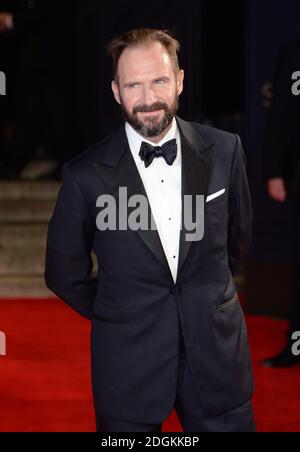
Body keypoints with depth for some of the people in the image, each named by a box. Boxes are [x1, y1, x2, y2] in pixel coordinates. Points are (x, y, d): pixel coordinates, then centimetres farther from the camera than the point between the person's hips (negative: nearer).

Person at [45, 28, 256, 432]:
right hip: (129, 363, -1)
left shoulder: (224, 150, -4)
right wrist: (117, 317, 8)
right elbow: (65, 273, 2)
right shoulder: (86, 174, -10)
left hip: (218, 354, 2)